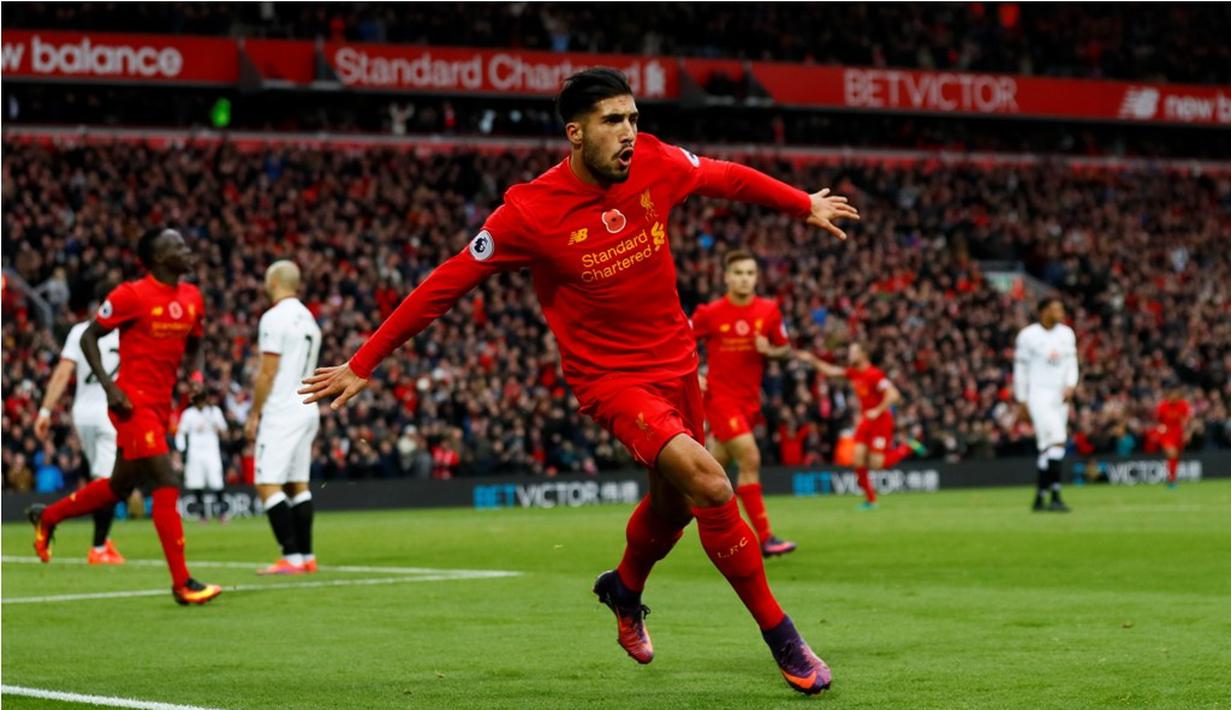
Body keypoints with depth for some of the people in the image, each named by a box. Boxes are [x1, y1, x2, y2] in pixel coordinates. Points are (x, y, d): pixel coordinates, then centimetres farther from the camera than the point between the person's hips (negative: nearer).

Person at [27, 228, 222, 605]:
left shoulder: (192, 298, 7)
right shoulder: (132, 295, -13)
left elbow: (194, 345, 23)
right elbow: (89, 337, -7)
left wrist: (197, 375, 2)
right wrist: (109, 386, -17)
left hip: (161, 404, 8)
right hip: (134, 402, -8)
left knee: (119, 486, 18)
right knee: (167, 484, -14)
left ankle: (47, 517, 40)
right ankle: (182, 583, -12)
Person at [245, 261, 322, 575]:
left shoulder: (275, 318, -12)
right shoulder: (308, 319, 15)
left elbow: (267, 373, -15)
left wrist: (254, 414, -8)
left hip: (282, 411, -9)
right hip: (308, 410, 9)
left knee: (268, 484, -8)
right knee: (297, 484, 12)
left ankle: (292, 557, -14)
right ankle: (306, 556, 11)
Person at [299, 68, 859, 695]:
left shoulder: (657, 165, -9)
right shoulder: (531, 211, -20)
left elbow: (729, 178, 13)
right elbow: (446, 284, -14)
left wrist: (805, 205, 24)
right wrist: (363, 364, -12)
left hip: (677, 363, 6)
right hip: (610, 377, -6)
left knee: (674, 504, 21)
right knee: (707, 483, -25)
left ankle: (625, 590, 55)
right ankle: (778, 633, -11)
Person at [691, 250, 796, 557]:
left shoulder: (768, 311, 0)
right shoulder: (710, 313, -9)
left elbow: (785, 349, 9)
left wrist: (770, 350, -13)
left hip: (749, 399, 5)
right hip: (720, 396, -5)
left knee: (714, 468, 11)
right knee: (750, 460, -17)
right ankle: (764, 538, -16)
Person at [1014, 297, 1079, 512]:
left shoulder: (1067, 334, 10)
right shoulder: (1028, 335, -6)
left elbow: (1071, 363, 13)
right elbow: (1021, 369, -1)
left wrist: (1071, 385, -6)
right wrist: (1021, 401, -1)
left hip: (1060, 397, 6)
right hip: (1038, 395, -6)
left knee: (1047, 448, 9)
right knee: (1056, 441, -19)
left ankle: (1040, 498, 17)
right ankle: (1055, 497, -20)